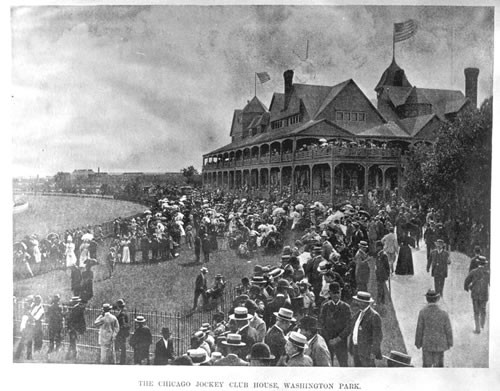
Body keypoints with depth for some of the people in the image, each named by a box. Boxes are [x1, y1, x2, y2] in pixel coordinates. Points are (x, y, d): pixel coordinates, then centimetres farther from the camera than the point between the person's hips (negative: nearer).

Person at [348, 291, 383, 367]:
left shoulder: (374, 316, -16)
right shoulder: (358, 313, 10)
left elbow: (378, 336, -17)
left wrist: (374, 352, -19)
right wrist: (351, 347, 14)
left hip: (367, 351, -8)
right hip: (356, 349, 8)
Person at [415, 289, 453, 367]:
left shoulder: (422, 312, -17)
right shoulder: (443, 313, -14)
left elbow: (419, 329, -11)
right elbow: (448, 330, -7)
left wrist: (418, 343, 3)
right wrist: (449, 343, 9)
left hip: (427, 344, -1)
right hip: (439, 345, 1)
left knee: (427, 365, 12)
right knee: (438, 366, 15)